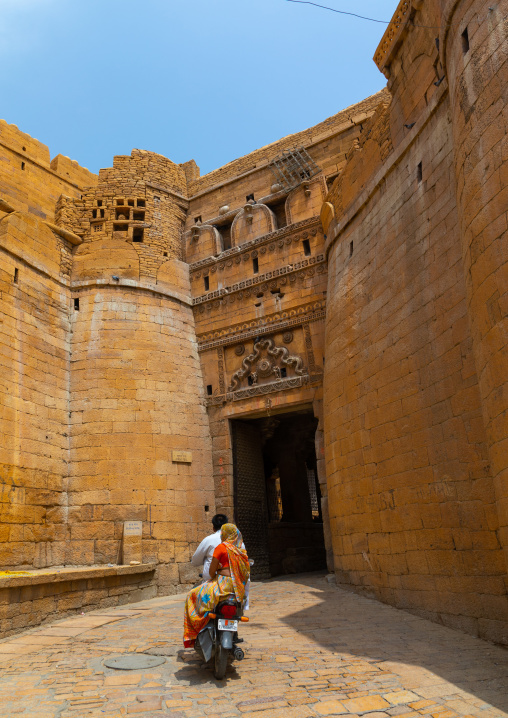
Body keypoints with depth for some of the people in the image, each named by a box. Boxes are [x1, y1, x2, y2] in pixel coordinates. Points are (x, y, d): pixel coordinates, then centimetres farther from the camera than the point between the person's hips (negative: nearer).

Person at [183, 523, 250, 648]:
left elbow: (211, 570, -10)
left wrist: (213, 578, 12)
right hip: (239, 589, 8)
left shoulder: (221, 547, -8)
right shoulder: (241, 550, 12)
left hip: (225, 583, -7)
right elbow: (245, 572, 17)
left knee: (193, 596, 5)